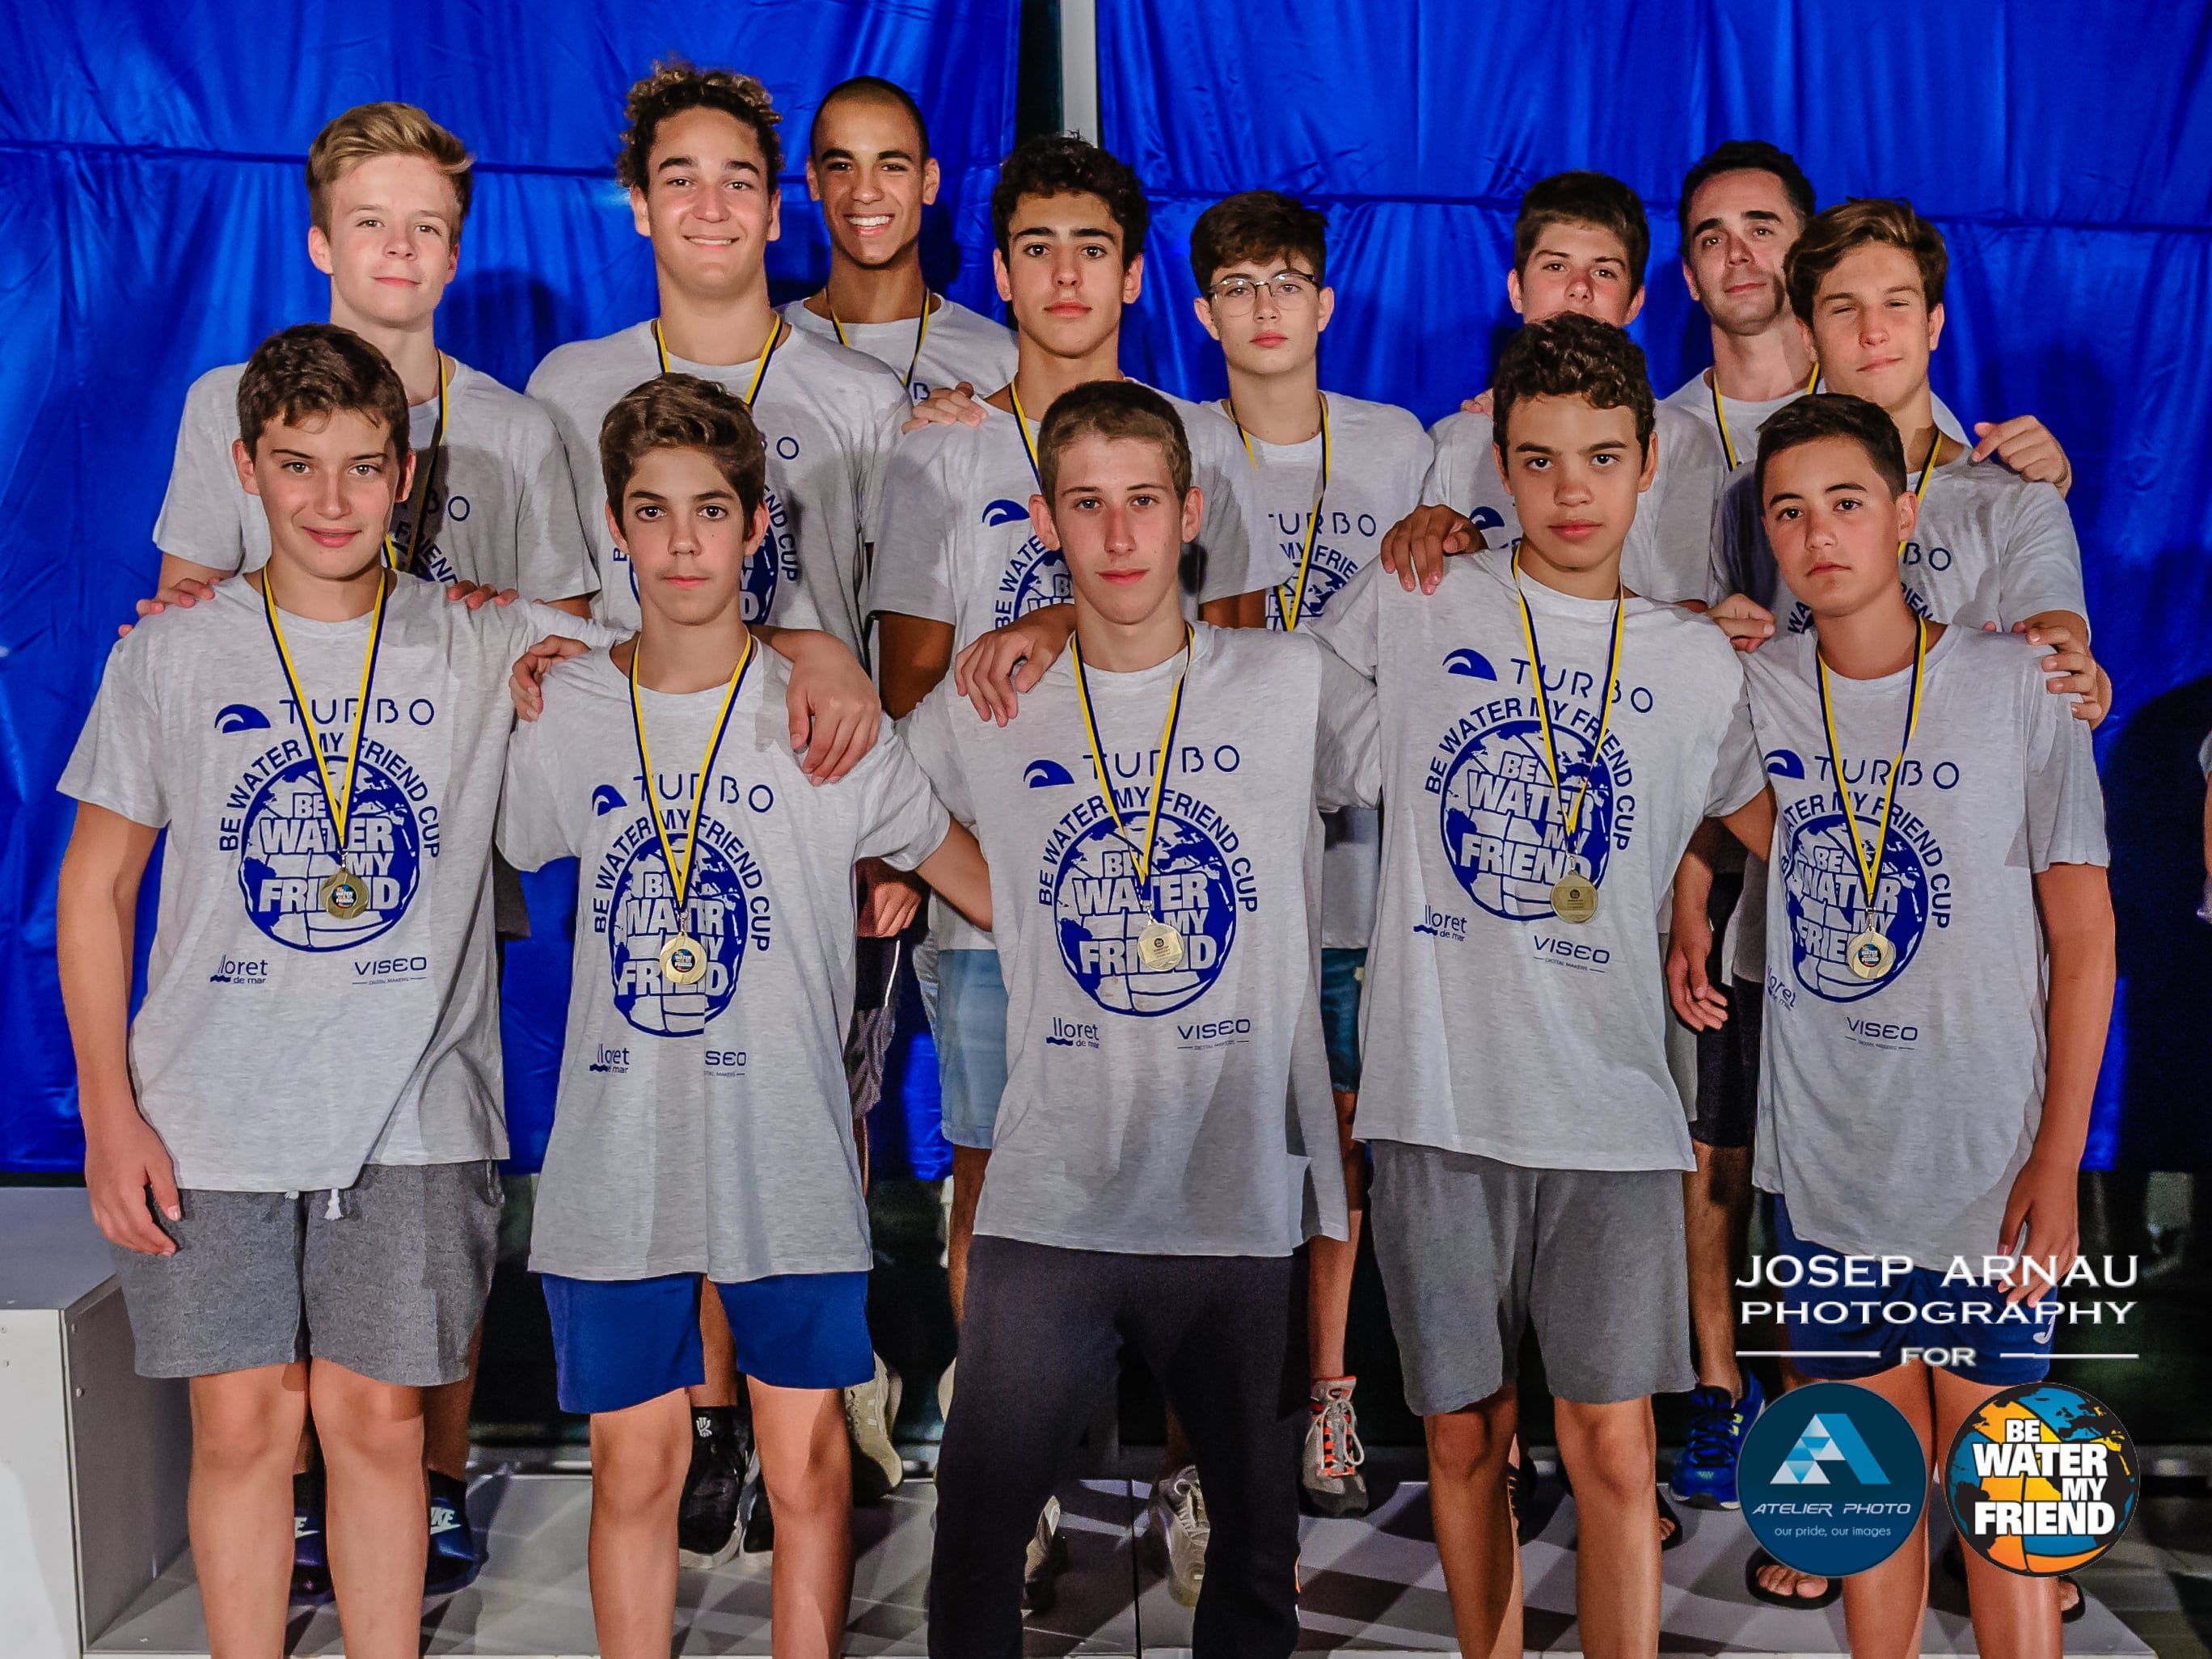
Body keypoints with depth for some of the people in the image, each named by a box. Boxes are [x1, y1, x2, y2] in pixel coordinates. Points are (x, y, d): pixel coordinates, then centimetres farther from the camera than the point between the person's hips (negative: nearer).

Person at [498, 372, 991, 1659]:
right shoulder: (560, 715, 1)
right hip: (615, 1161, 1)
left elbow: (994, 889, 3)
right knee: (636, 1466, 8)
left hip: (791, 1161, -1)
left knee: (807, 1460, 7)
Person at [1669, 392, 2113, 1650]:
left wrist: (2059, 1160, -8)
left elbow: (2085, 935, -4)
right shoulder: (1746, 691, -1)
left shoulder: (2015, 685, -7)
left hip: (1989, 1178, -2)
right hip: (1826, 1170, 3)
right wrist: (1688, 921, 1)